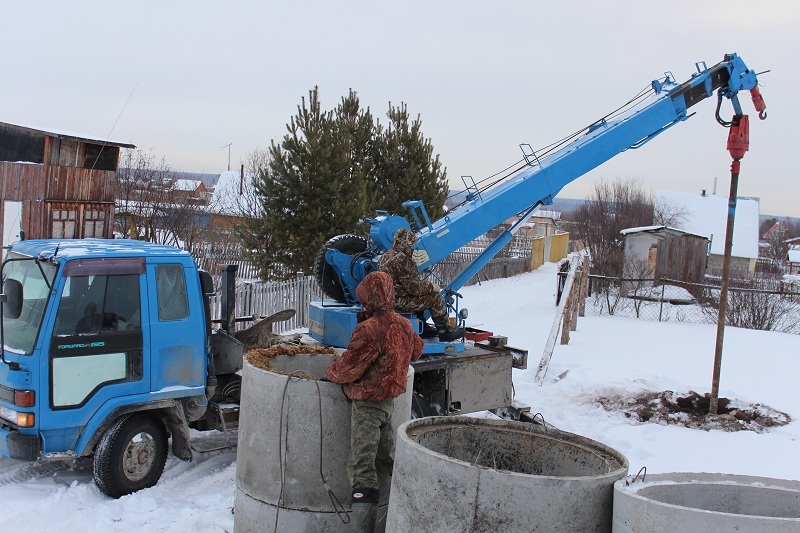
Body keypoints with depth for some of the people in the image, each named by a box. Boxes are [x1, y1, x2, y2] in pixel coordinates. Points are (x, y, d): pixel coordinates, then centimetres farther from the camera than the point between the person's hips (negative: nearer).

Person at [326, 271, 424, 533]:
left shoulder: (369, 329, -22)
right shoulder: (403, 325, 5)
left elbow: (349, 367, -19)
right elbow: (416, 350, 24)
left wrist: (331, 373, 1)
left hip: (367, 404, -8)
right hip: (390, 400, 8)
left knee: (362, 466, -6)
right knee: (387, 459, 18)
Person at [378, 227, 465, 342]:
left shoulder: (387, 256, 11)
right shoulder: (401, 259, -21)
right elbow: (413, 287, -21)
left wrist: (425, 284, 12)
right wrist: (431, 287, -5)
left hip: (389, 299, 10)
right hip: (400, 301, -10)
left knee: (421, 297, 30)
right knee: (435, 298, -1)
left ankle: (422, 329, 34)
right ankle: (446, 332, 10)